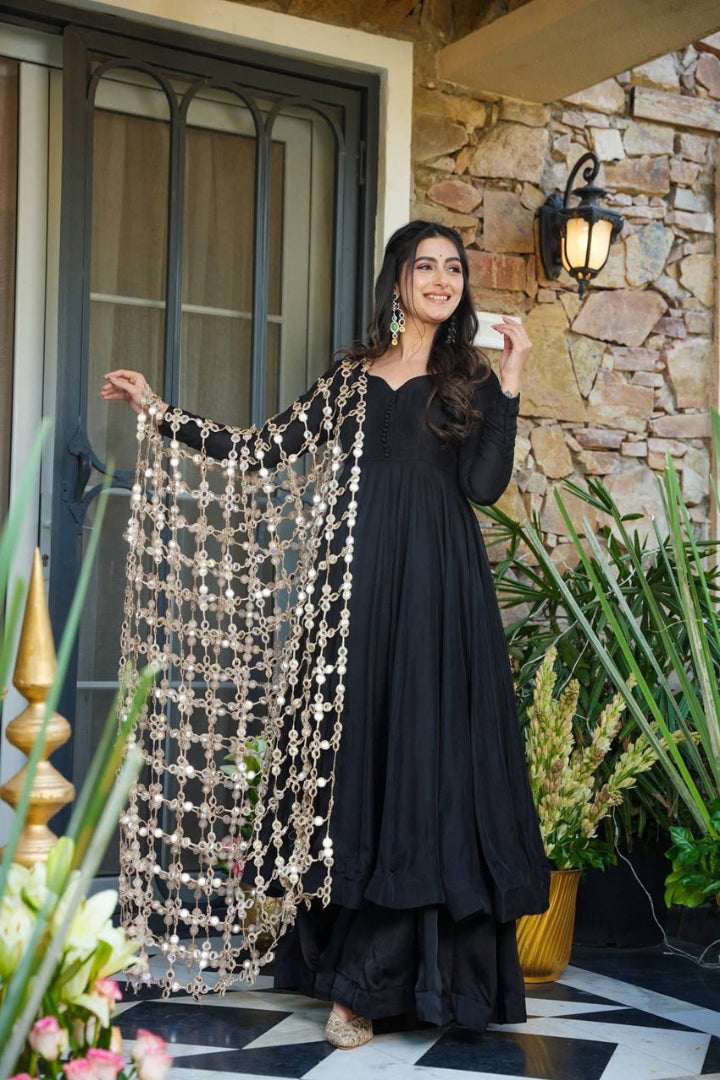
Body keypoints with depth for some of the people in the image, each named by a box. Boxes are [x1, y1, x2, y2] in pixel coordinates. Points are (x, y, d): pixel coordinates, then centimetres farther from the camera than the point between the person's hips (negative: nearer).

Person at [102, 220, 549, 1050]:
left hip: (438, 589, -1)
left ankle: (367, 980, -2)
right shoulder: (351, 377, 14)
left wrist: (509, 381, -6)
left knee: (425, 757, -6)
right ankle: (358, 976, 8)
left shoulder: (470, 380, 10)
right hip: (361, 580, 1)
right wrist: (162, 413, 12)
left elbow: (485, 485, -2)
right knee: (355, 752, 0)